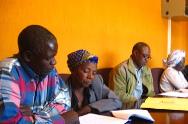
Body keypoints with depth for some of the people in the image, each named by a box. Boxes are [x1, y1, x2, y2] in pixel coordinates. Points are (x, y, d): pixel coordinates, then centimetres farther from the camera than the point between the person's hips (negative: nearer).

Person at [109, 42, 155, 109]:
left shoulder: (147, 70, 14)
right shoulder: (121, 69, -10)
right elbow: (118, 94, -17)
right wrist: (137, 101, -22)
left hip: (144, 104, 7)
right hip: (128, 107, -6)